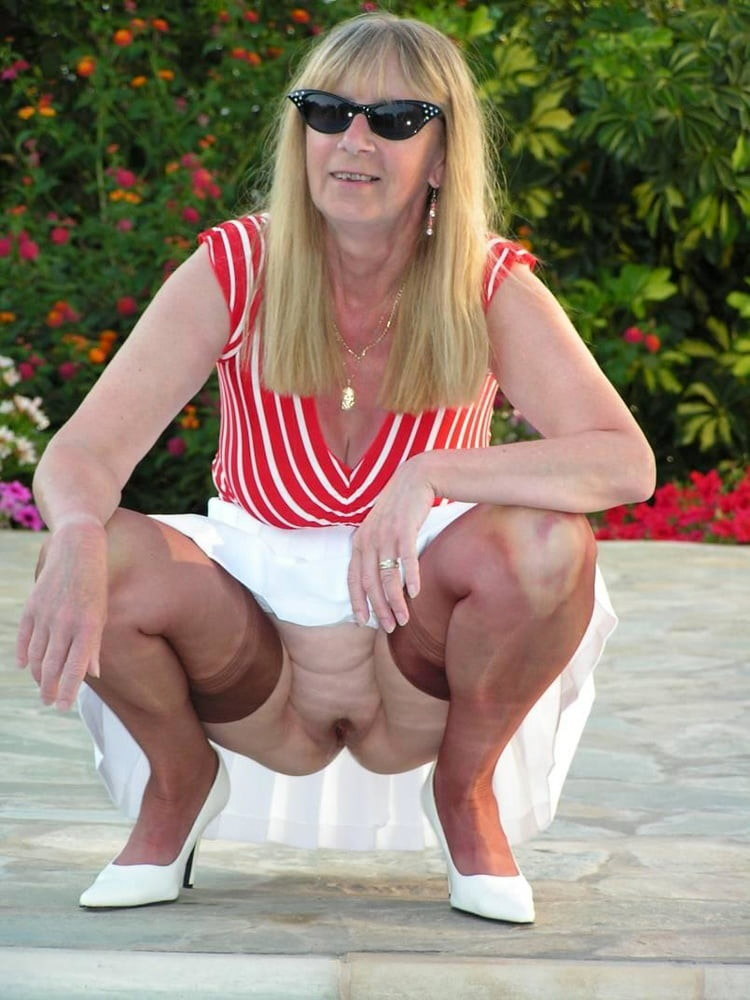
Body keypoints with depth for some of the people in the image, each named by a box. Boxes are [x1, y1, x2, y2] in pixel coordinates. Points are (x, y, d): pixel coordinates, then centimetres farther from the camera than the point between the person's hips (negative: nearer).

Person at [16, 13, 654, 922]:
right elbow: (82, 452, -16)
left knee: (547, 540, -30)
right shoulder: (237, 269, -12)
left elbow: (626, 463, -25)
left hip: (417, 660, 0)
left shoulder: (490, 291, -12)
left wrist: (428, 479, -38)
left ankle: (466, 794, -1)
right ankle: (179, 780, 4)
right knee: (104, 562, -29)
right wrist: (78, 535, -41)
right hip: (256, 665, 0)